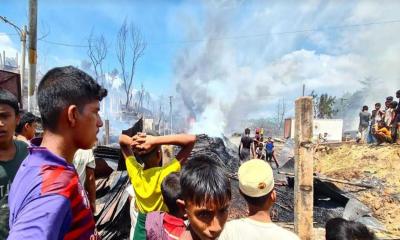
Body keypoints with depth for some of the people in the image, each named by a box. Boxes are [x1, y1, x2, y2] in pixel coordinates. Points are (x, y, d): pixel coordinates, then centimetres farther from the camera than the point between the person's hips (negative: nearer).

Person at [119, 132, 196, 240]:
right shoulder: (165, 173, -29)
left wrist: (133, 141, -26)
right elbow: (191, 139, -32)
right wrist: (155, 140, -38)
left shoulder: (134, 171, -17)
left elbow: (122, 139, -4)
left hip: (141, 225, 4)